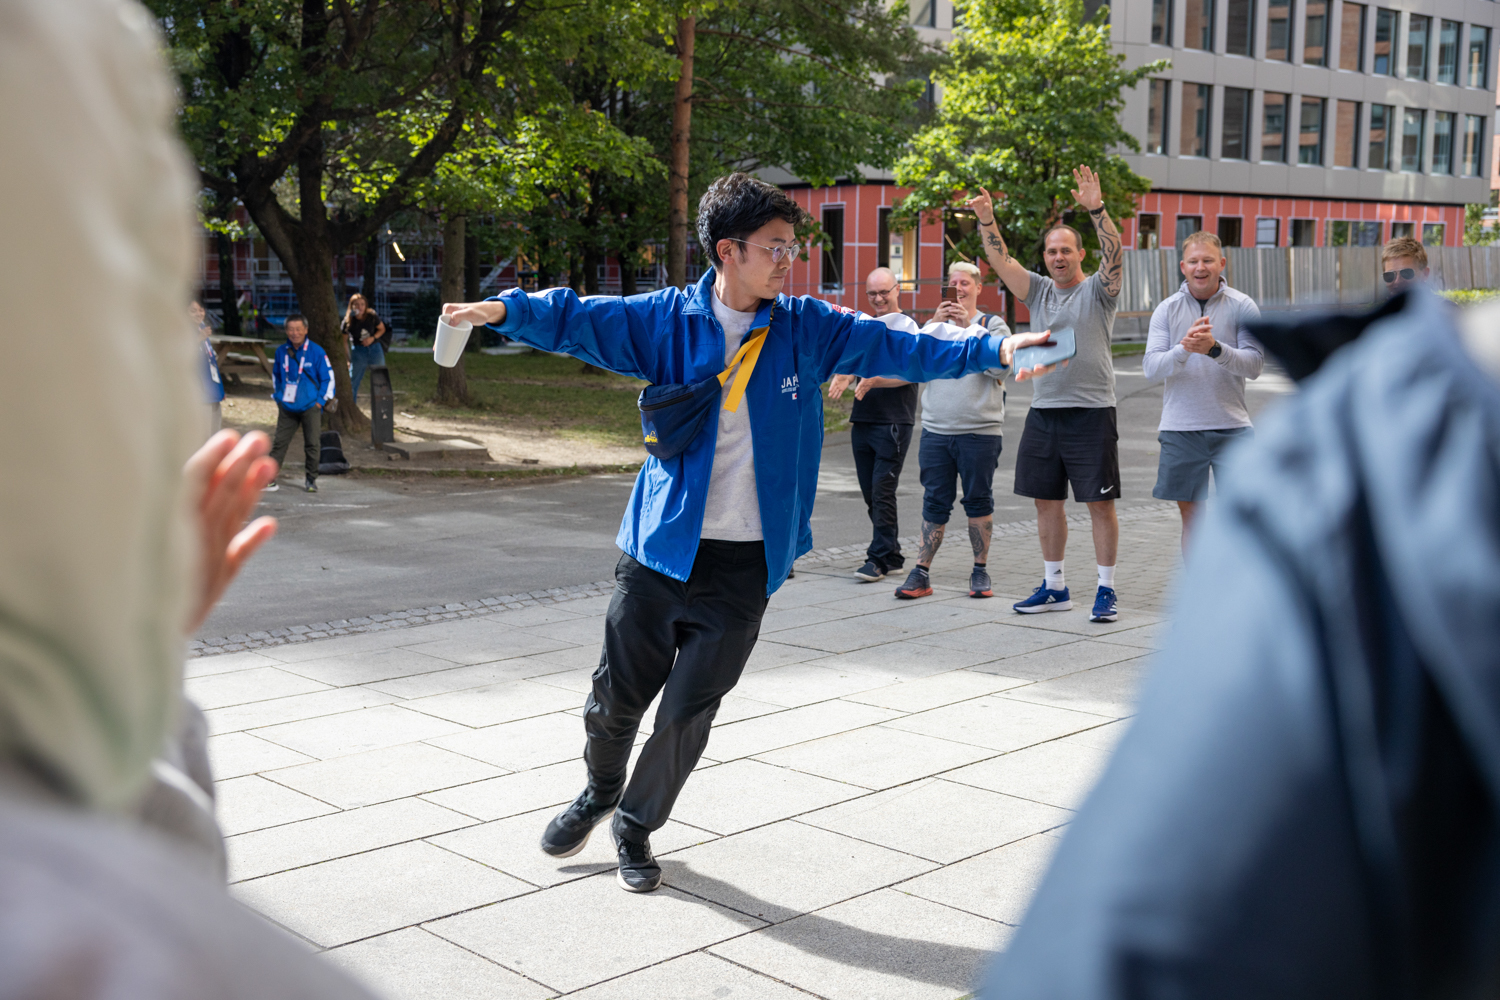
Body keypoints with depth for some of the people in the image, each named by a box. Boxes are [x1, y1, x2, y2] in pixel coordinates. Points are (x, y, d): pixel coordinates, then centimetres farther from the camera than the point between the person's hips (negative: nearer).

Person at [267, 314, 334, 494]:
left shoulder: (317, 352, -7)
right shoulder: (281, 351, 3)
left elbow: (328, 378, -1)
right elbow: (275, 375, 20)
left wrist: (320, 401, -6)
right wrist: (277, 397, 12)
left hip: (310, 407, -2)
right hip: (287, 408, 2)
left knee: (312, 445, 0)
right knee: (279, 443, 0)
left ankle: (311, 480, 14)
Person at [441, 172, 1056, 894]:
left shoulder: (806, 329, 2)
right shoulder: (667, 320, -2)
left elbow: (895, 346, 3)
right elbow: (577, 319, -7)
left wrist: (993, 350, -4)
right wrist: (503, 309, -25)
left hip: (745, 565, 1)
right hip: (659, 550, 0)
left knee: (687, 715, 4)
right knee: (616, 699, 8)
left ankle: (637, 824, 31)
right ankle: (599, 794, 42)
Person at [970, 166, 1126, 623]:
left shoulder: (1098, 290, -1)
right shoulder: (1038, 291, 11)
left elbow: (1113, 253, -18)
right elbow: (1002, 262, 2)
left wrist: (1096, 209, -31)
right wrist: (986, 221, -12)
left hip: (1091, 413, -5)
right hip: (1043, 411, 5)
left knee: (1100, 502, -2)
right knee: (1046, 501, 10)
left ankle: (1106, 589, 6)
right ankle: (1054, 586, 21)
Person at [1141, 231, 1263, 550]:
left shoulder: (1242, 306, 0)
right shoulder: (1166, 309, 3)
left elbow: (1254, 364, -8)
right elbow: (1151, 368, -5)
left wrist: (1215, 348, -25)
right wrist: (1183, 348, -24)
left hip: (1231, 428, -1)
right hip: (1180, 429, 2)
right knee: (1191, 515, 10)